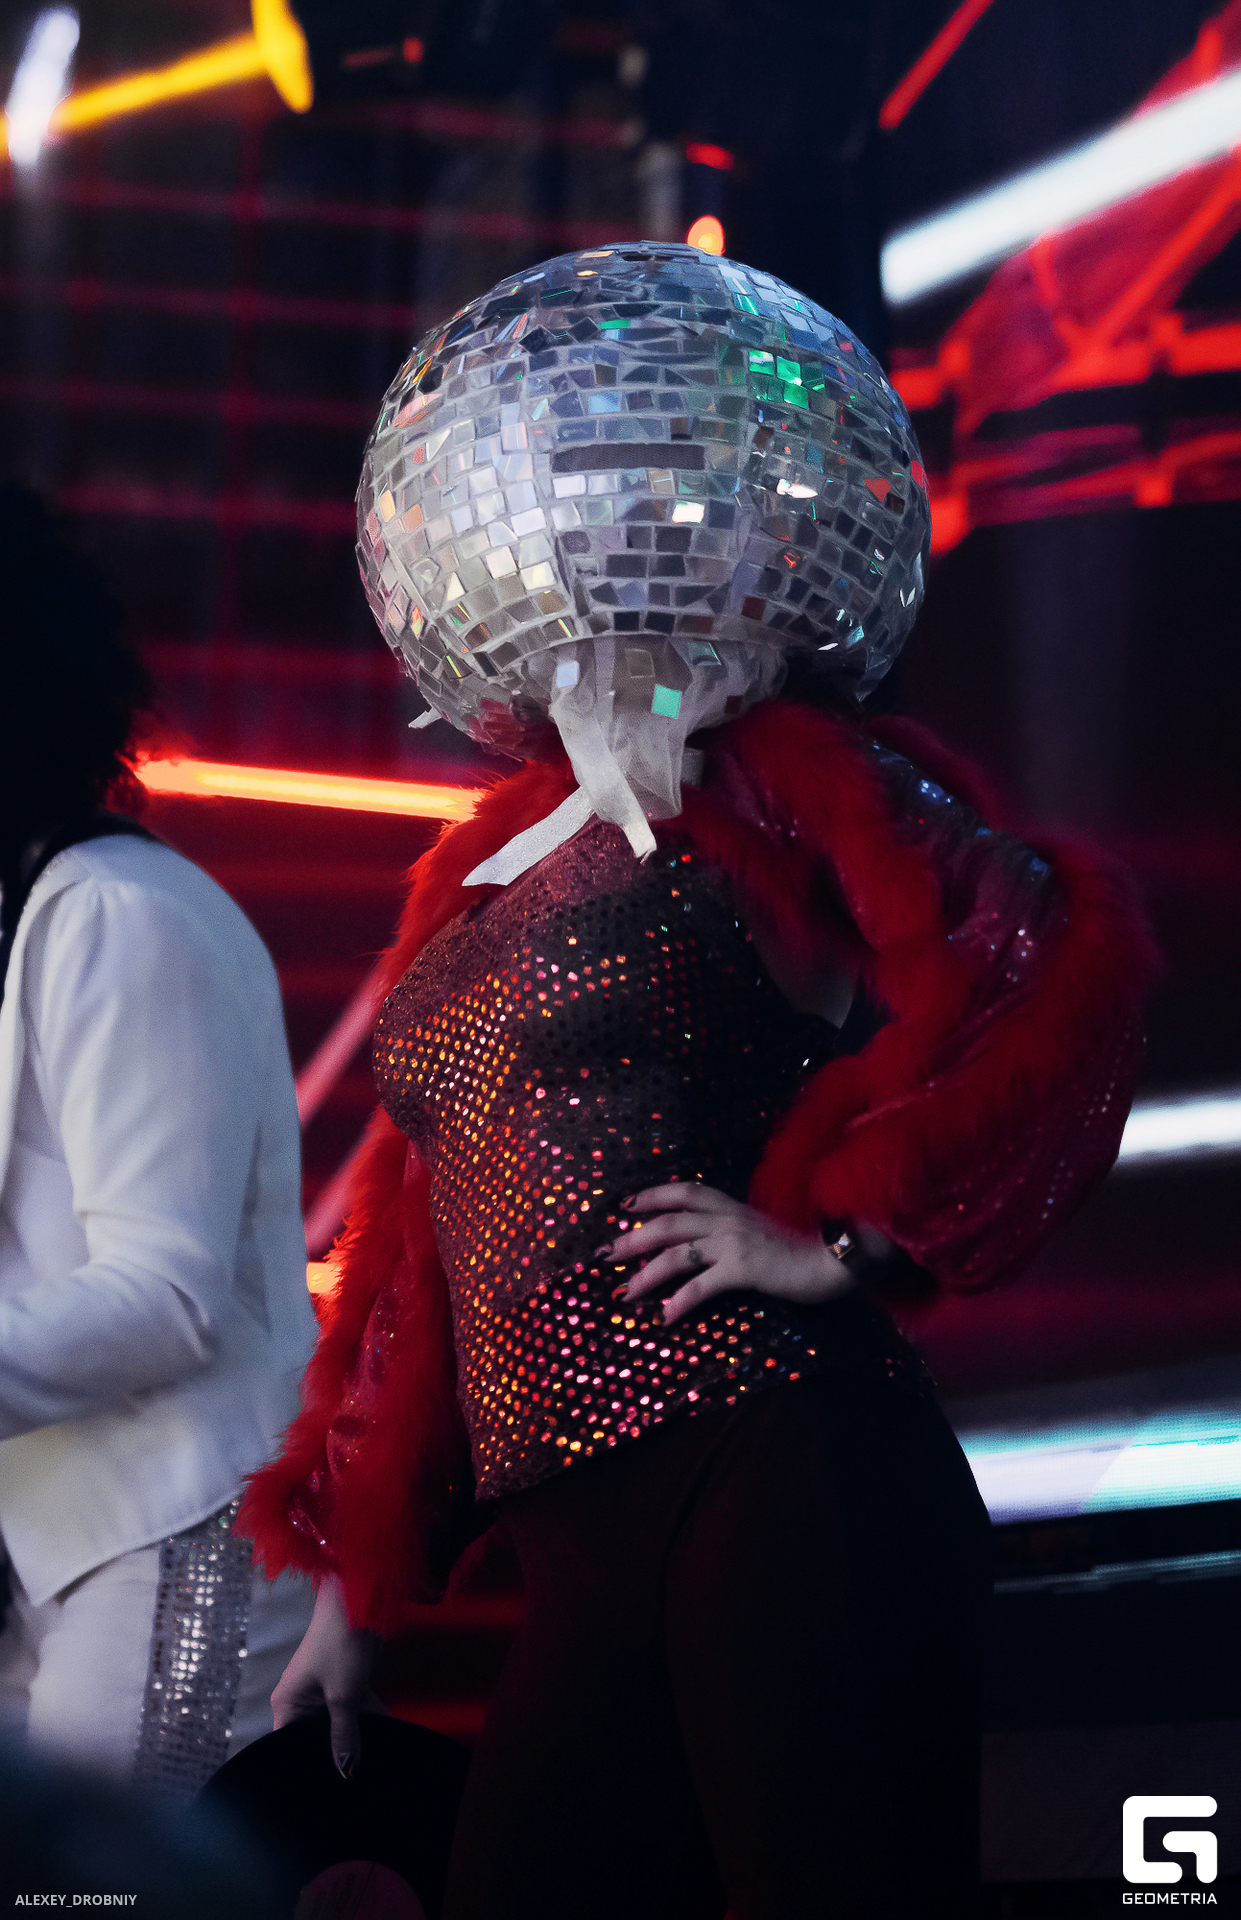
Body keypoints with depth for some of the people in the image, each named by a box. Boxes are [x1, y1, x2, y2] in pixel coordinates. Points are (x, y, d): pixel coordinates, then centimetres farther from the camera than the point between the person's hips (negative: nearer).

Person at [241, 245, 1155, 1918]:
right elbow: (418, 1258, 22)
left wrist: (842, 1238, -12)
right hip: (586, 1560, 7)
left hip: (776, 1489, -7)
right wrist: (354, 1588, 21)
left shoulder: (772, 777, 1)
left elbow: (1060, 972, -13)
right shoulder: (475, 871, 19)